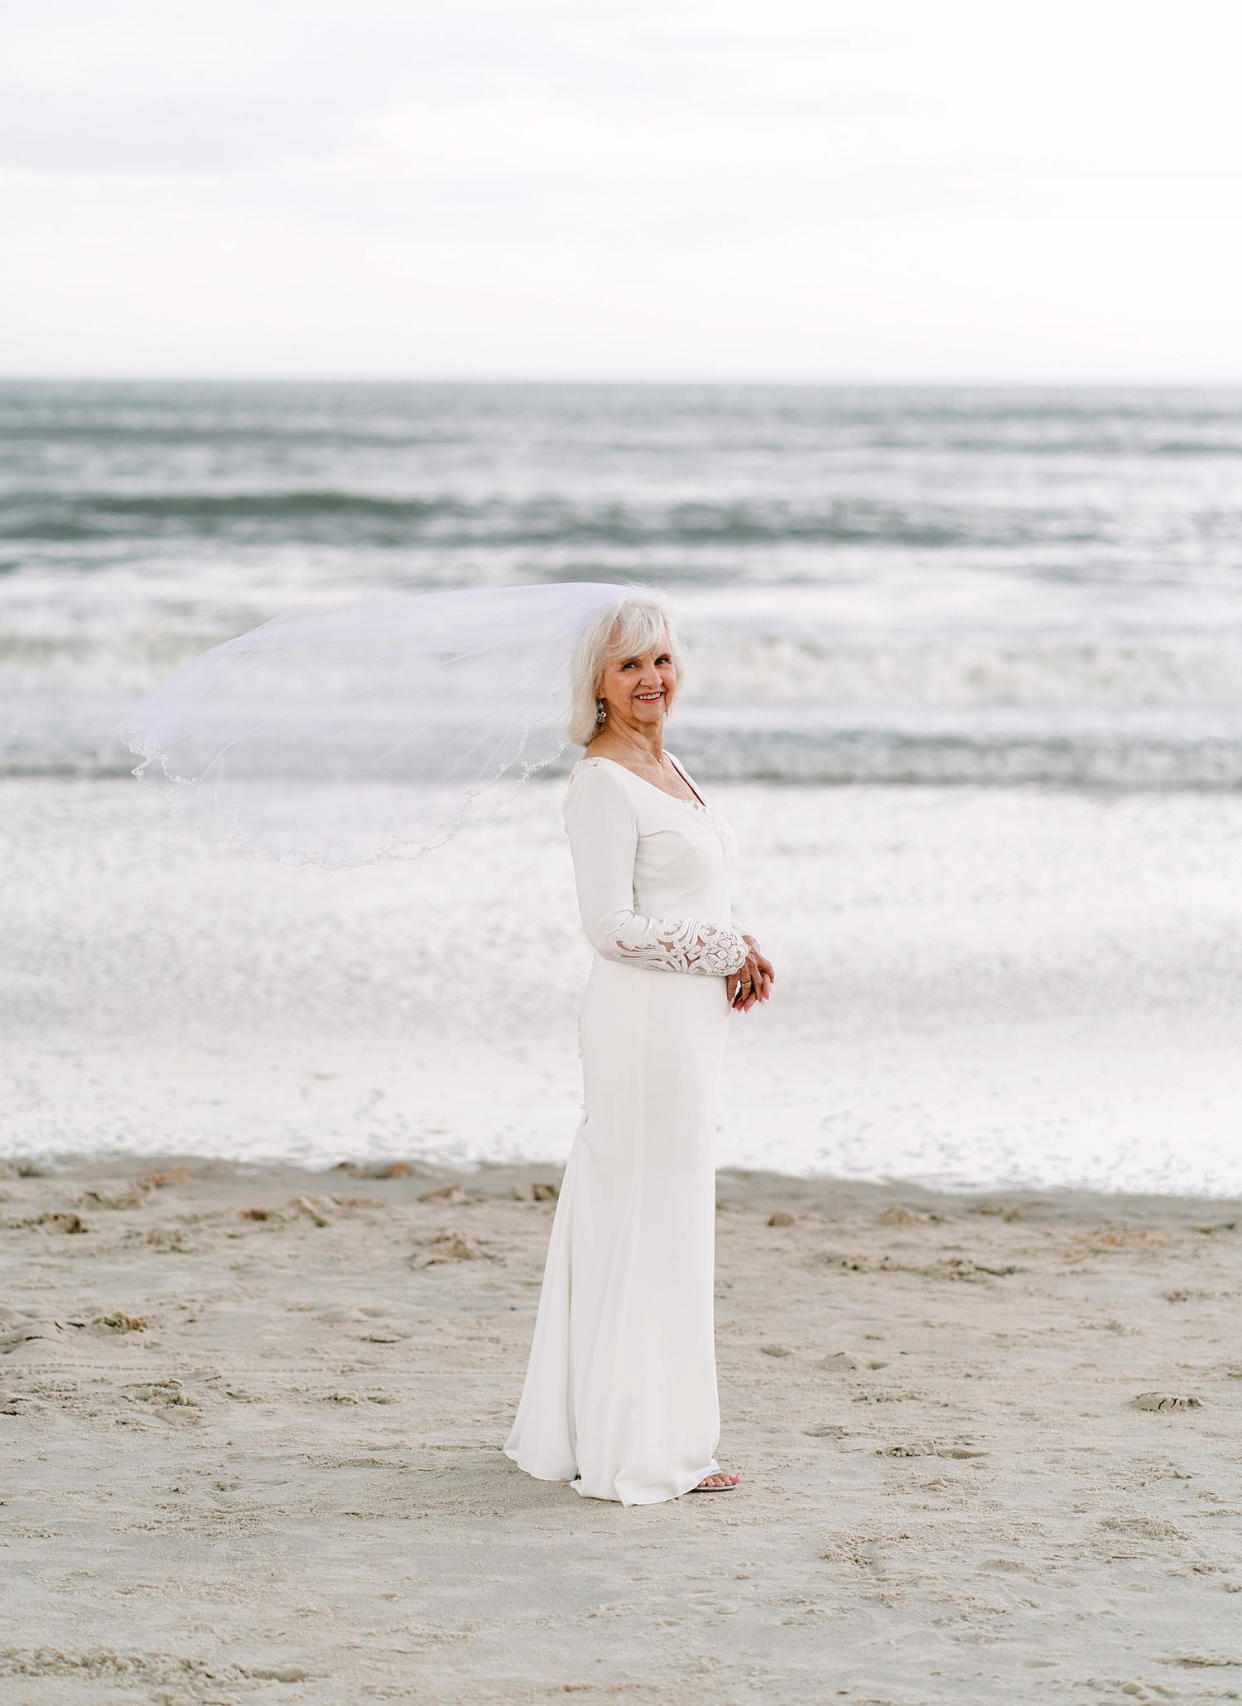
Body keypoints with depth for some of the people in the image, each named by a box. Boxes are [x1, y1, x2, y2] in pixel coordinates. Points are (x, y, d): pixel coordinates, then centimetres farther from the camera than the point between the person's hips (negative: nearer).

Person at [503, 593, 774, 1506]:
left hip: (689, 1015, 9)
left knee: (626, 1218, 13)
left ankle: (575, 1430, 21)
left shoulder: (670, 768, 15)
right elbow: (613, 925, -18)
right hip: (644, 1015, -9)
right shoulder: (602, 783, -13)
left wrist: (739, 952, 4)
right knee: (652, 1222, -4)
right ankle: (647, 1449, 2)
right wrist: (728, 951, -10)